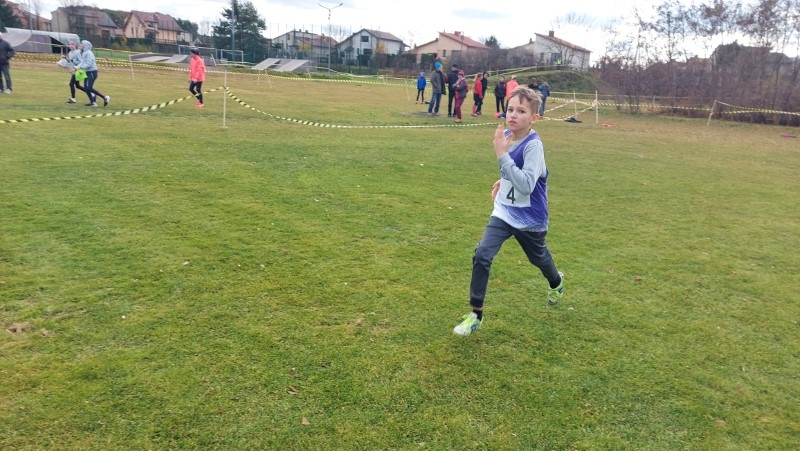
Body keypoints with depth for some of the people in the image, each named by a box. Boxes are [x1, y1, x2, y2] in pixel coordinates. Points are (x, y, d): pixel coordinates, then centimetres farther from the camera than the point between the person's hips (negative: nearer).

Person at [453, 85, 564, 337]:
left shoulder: (533, 146, -26)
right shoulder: (507, 136, -5)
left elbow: (526, 186, -39)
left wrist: (502, 155, -39)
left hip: (530, 219, -4)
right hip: (504, 212, 5)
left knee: (538, 258, 21)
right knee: (481, 256, -12)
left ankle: (556, 283, 58)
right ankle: (476, 314, -1)